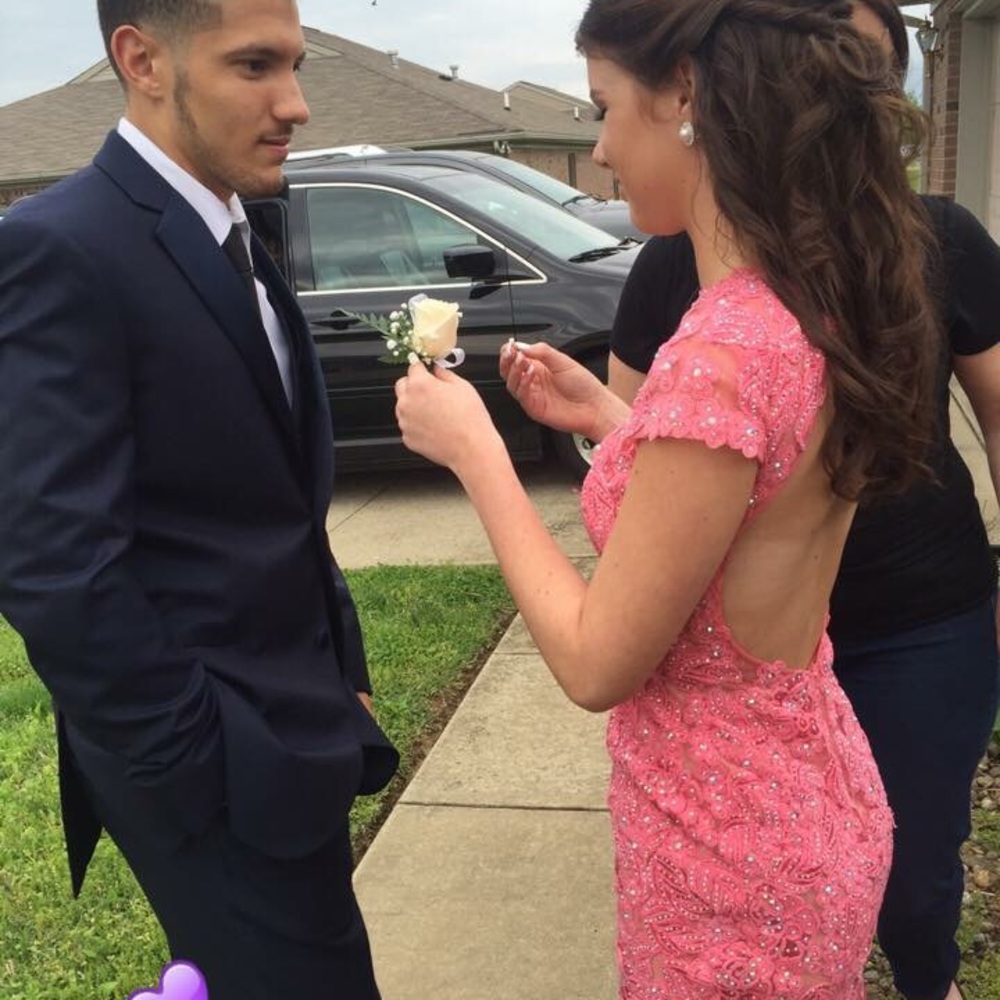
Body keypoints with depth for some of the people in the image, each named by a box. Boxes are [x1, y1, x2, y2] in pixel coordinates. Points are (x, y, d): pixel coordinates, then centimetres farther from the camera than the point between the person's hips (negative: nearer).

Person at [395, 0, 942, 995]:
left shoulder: (722, 352, -30)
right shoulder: (820, 305, -3)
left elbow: (597, 663, -22)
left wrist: (474, 450, -14)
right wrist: (608, 419, 5)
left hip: (730, 849, -8)